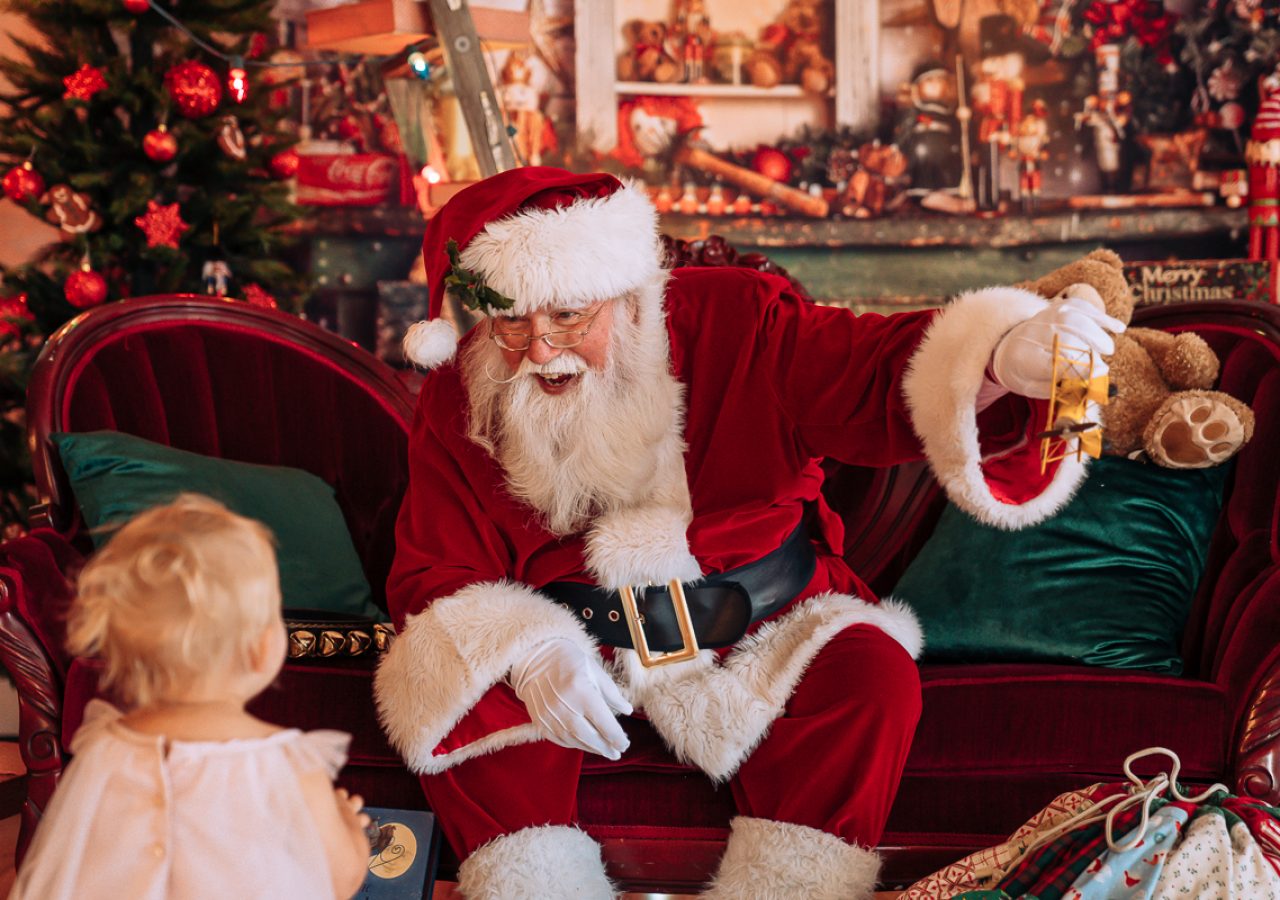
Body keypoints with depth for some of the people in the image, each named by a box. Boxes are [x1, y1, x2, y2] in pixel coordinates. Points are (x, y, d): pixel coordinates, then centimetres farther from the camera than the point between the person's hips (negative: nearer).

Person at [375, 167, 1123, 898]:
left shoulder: (731, 319, -14)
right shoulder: (458, 404, -9)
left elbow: (869, 376, -26)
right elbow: (433, 578, -5)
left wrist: (998, 364, -49)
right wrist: (526, 650, -26)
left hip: (761, 632, 0)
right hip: (575, 649, 1)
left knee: (875, 677, -27)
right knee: (468, 703, -27)